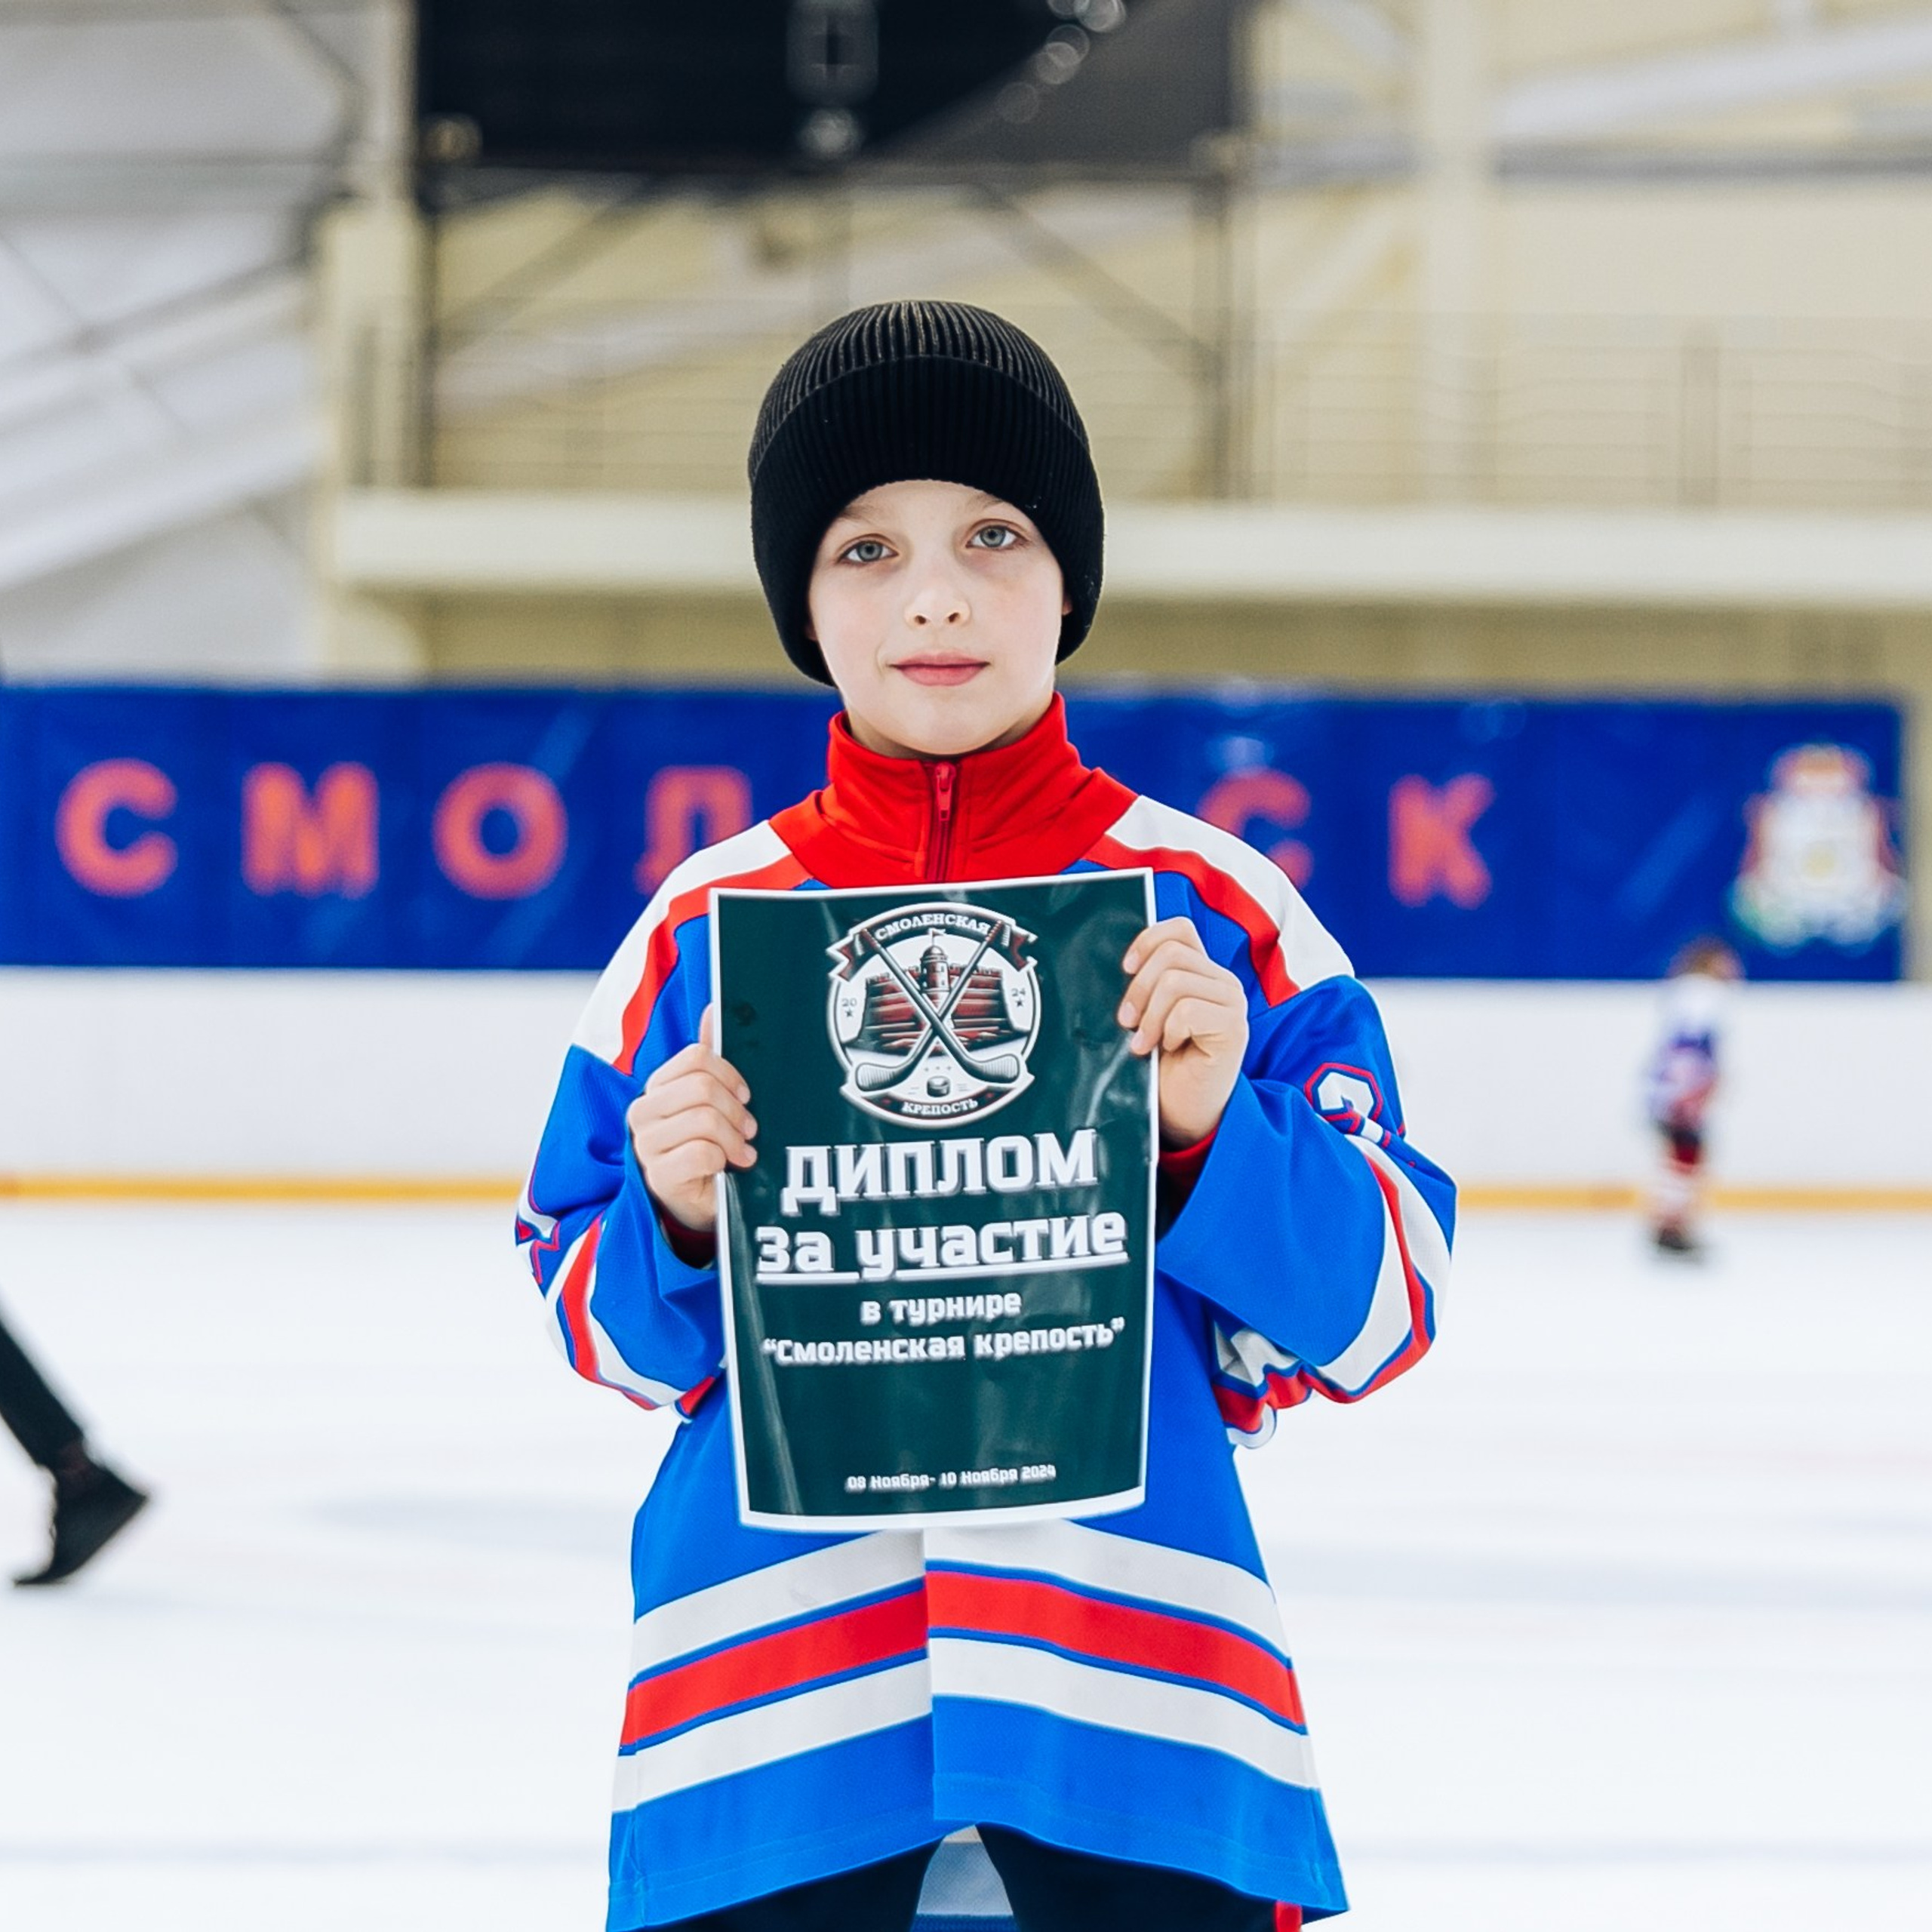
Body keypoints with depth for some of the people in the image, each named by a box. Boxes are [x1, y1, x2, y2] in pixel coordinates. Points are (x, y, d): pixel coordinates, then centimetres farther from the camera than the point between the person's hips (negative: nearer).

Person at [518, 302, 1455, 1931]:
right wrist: (680, 1222, -7)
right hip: (769, 1668, 1)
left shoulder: (1209, 906, 3)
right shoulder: (706, 926, 7)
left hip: (1129, 1664, -1)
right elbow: (613, 1339, 13)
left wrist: (1210, 1132, -14)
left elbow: (1374, 1313, 2)